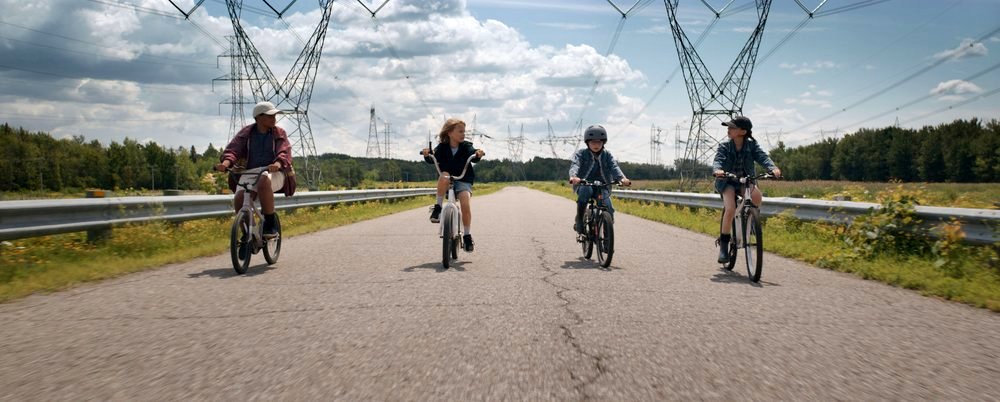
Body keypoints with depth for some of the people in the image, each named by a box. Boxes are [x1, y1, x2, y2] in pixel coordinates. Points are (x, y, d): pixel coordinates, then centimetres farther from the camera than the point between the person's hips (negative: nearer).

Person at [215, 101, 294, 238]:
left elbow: (285, 153, -8)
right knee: (239, 200, -26)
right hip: (250, 173, 2)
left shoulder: (279, 133, 7)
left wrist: (277, 164, -33)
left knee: (263, 181, -39)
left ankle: (270, 225, -26)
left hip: (273, 173, -2)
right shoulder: (246, 133, 10)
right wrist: (225, 163, -25)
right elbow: (233, 149, -1)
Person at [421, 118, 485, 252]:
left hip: (463, 181, 0)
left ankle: (467, 235, -8)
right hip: (446, 181, 0)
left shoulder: (466, 146, -2)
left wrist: (478, 155, -42)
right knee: (444, 176, -35)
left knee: (466, 204, -23)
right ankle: (437, 207, -21)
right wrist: (427, 155, -34)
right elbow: (433, 160, -12)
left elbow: (473, 157, -19)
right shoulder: (442, 148, 0)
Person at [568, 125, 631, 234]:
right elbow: (574, 165, -19)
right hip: (583, 184, -2)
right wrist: (573, 176, -44)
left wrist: (622, 178, -34)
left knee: (608, 210, -19)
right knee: (586, 190, -38)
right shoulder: (580, 153, -1)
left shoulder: (607, 155, 6)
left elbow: (614, 167, -12)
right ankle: (579, 219, -24)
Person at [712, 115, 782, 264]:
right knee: (730, 209, -27)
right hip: (727, 182, -1)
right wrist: (717, 170, -49)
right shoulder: (724, 147, -9)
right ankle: (723, 243, -10)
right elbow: (718, 160, -24)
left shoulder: (752, 145, -6)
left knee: (757, 196, -33)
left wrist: (773, 168, -41)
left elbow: (763, 157, -20)